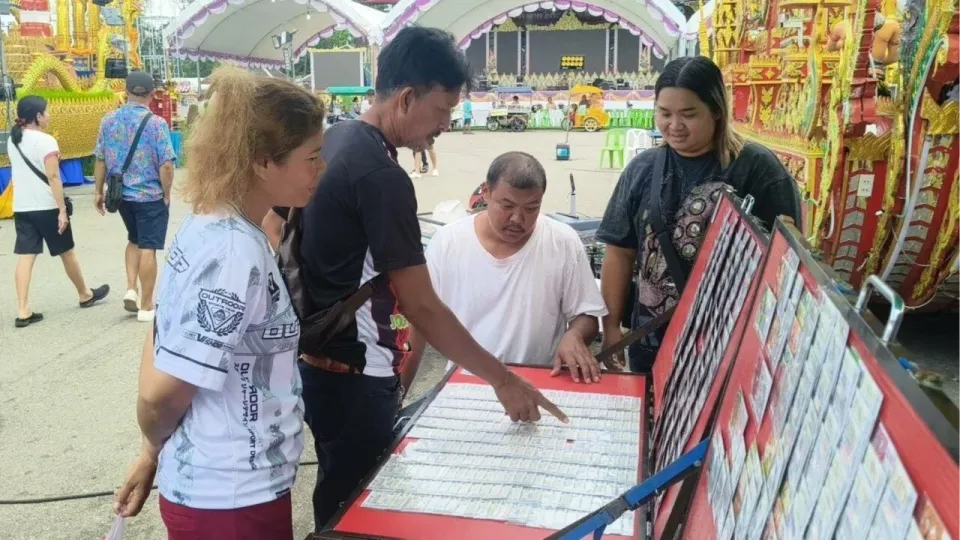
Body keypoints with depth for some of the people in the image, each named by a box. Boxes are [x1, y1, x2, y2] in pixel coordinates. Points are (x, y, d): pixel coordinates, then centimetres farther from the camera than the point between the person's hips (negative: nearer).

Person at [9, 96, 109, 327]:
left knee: (25, 256, 2)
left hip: (21, 207, 7)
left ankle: (23, 311, -2)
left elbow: (21, 173, 16)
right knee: (67, 252, 10)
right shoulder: (46, 141, -14)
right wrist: (62, 209, -17)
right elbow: (53, 177, -18)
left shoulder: (12, 141, 11)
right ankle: (85, 295, 28)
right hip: (47, 206, -6)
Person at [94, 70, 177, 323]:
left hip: (121, 194, 5)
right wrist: (166, 195, -4)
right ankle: (146, 306, 9)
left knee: (134, 240, 25)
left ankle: (131, 290, 12)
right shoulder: (156, 123, -13)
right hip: (150, 195, -5)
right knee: (147, 248, 2)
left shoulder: (108, 120, 2)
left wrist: (99, 191, 14)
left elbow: (101, 160, 6)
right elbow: (166, 166, -16)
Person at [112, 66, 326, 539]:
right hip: (233, 500, -8)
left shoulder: (204, 226, -2)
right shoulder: (237, 257, -28)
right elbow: (161, 394, -23)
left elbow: (162, 345, 5)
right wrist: (157, 450, -2)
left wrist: (154, 455, 11)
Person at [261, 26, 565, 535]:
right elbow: (422, 308, -24)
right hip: (355, 376, -9)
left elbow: (274, 232, 12)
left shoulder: (330, 141, 4)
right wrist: (504, 380, -18)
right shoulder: (381, 177, -24)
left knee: (339, 493, 25)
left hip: (316, 359, 9)